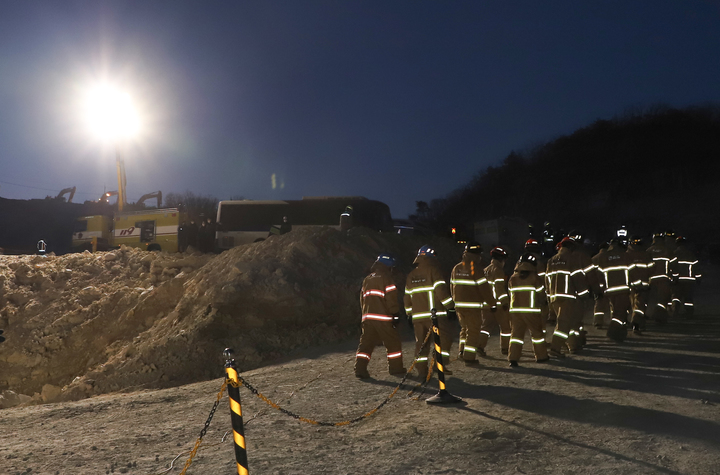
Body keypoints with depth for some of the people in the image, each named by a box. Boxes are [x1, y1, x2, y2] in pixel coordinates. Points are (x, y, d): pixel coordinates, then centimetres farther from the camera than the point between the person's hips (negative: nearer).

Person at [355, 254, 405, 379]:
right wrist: (395, 315, -5)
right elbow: (391, 299, -10)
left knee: (366, 343, 5)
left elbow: (362, 299, 20)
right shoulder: (386, 279, -5)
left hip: (367, 317, 6)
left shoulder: (367, 280, 17)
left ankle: (360, 368, -4)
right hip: (383, 318, -6)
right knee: (393, 342, 7)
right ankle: (395, 368, 12)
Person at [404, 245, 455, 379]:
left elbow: (407, 297, 17)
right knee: (444, 339, 1)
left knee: (421, 342, 10)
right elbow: (441, 291, -13)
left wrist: (410, 315, 25)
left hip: (417, 316, 6)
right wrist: (450, 307, -7)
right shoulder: (434, 270, -5)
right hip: (435, 314, -6)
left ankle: (421, 369, 9)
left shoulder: (411, 275, 14)